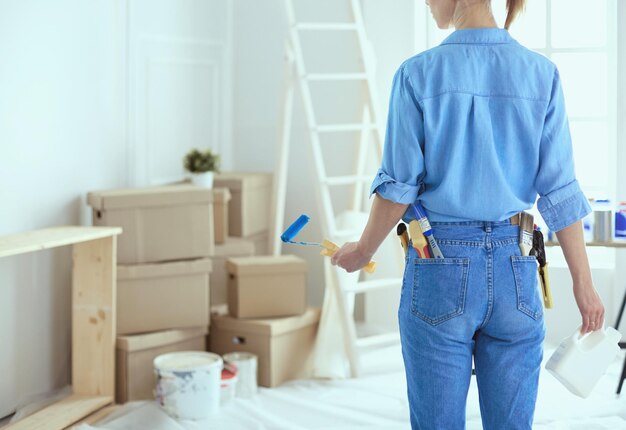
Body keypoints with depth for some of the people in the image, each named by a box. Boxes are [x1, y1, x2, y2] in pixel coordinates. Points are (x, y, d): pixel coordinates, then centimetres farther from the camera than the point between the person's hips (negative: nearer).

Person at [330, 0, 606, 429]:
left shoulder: (418, 74, -7)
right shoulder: (542, 74, 0)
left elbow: (398, 187, -5)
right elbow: (559, 190, -1)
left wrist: (362, 252, 11)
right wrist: (583, 282, 6)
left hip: (440, 268, -2)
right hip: (514, 270, 2)